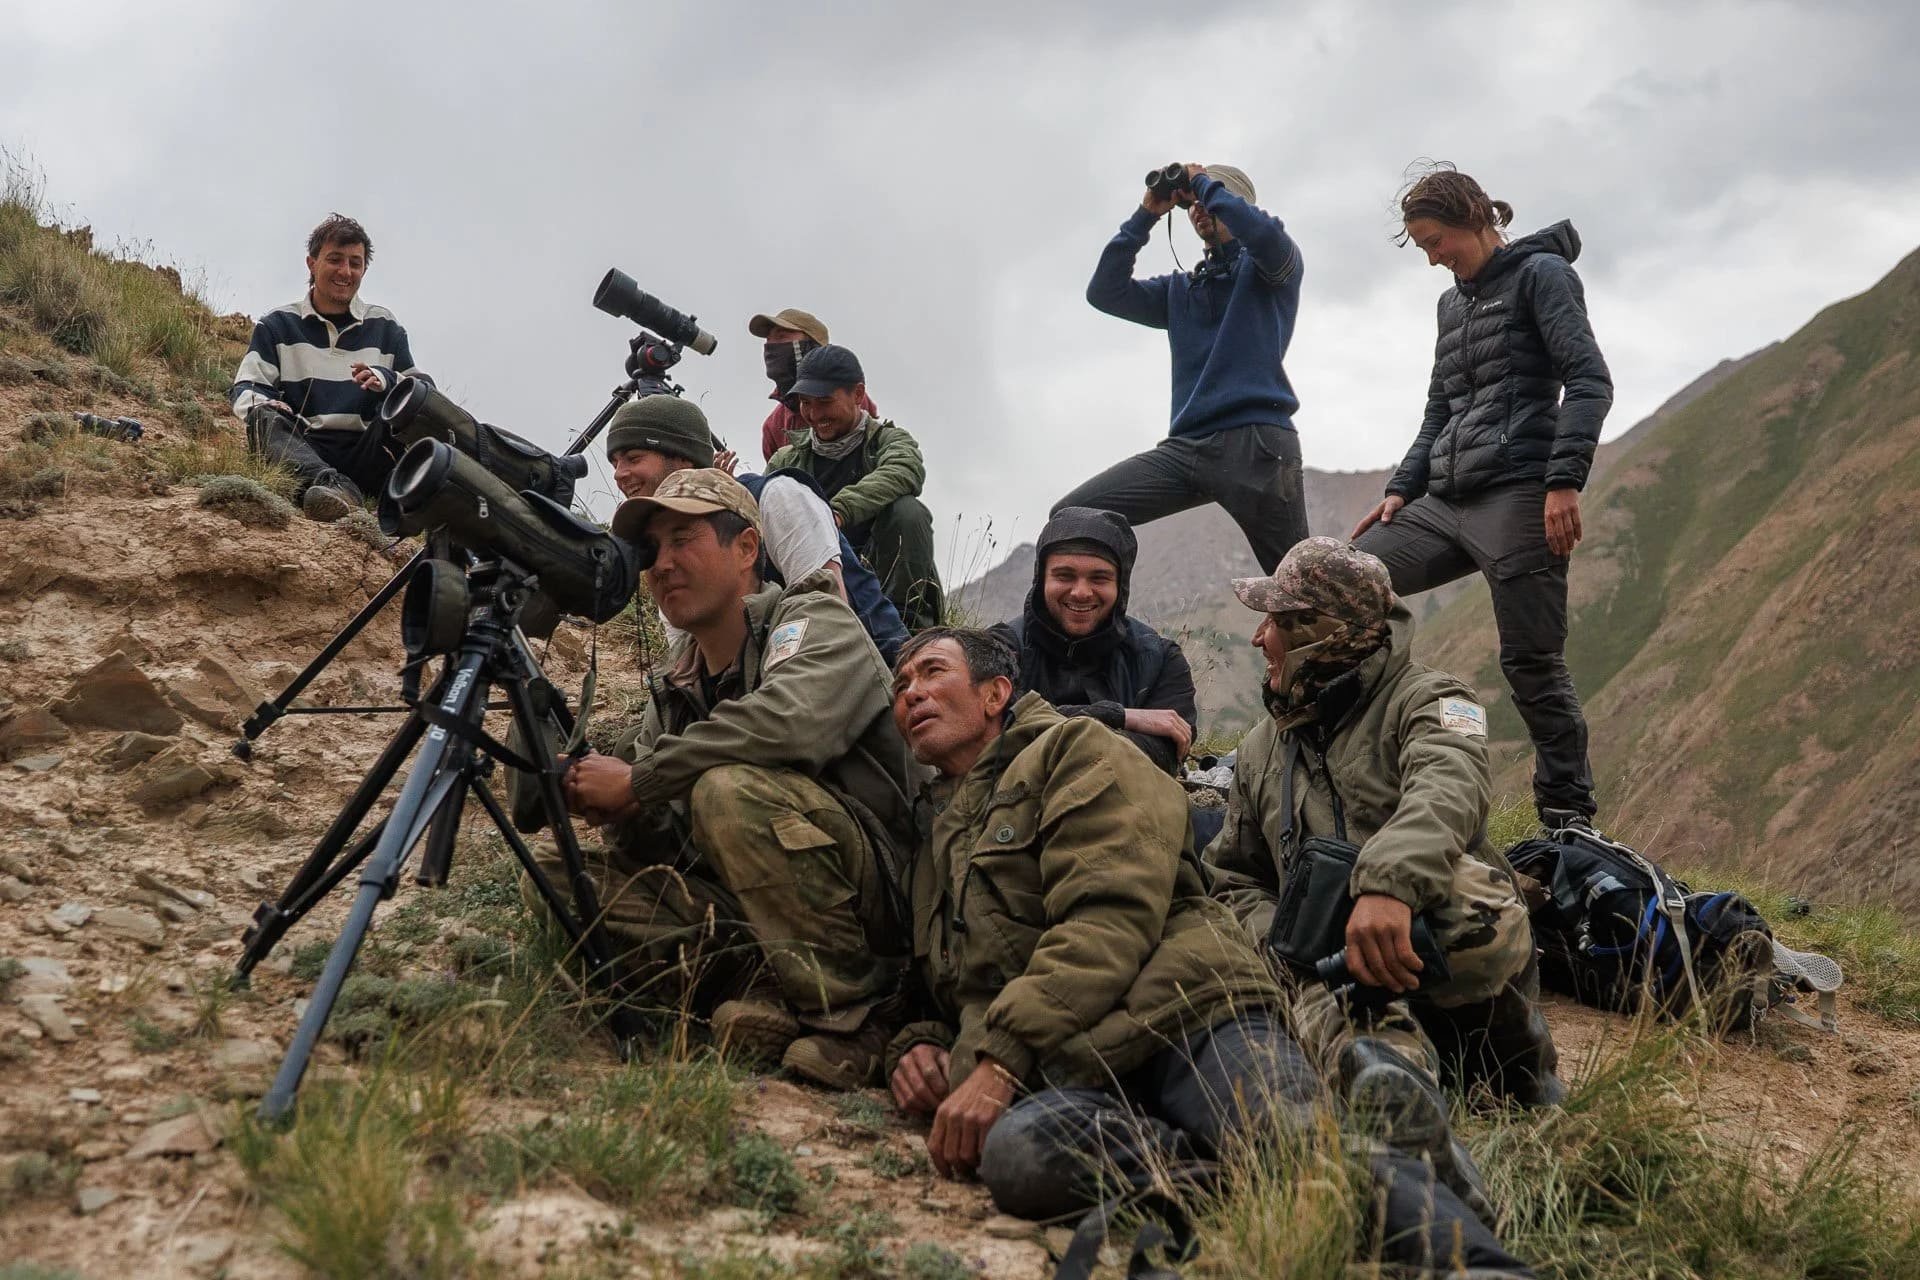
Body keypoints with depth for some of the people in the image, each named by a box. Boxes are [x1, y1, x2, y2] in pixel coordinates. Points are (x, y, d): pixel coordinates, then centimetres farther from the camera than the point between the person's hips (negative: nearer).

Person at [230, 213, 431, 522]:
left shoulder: (385, 328, 18)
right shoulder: (278, 325, 15)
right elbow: (244, 388, 5)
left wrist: (386, 380, -13)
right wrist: (259, 404, -20)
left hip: (366, 453, 1)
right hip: (303, 450, -1)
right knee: (264, 418, -30)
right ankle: (332, 485, -59)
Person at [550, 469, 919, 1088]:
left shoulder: (816, 621, -4)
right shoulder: (674, 686, 16)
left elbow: (789, 721, -29)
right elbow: (660, 850, 13)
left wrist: (638, 782, -20)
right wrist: (611, 806, -11)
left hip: (872, 892, -7)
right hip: (733, 907, 7)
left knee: (729, 789, -33)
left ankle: (851, 1010, -22)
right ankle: (750, 982, -16)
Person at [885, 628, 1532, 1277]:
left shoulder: (1072, 749, 14)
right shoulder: (927, 847, 34)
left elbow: (1111, 913, -3)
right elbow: (931, 994, 41)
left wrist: (1000, 1055, -12)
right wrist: (914, 1044, 14)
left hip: (1184, 1013, -4)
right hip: (1065, 1072, 4)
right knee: (1015, 1153, -36)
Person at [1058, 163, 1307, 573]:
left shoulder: (1270, 266, 10)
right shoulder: (1180, 289, 26)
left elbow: (1263, 232, -14)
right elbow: (1105, 293, 15)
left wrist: (1204, 184, 2)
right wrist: (1146, 216, 12)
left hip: (1256, 443, -5)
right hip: (1185, 446, 5)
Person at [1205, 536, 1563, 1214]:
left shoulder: (1425, 699, 5)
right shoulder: (1262, 750, 27)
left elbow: (1449, 789, -19)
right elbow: (1233, 877, 32)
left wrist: (1387, 884, -42)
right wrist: (1280, 936, 6)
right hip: (1334, 963, 2)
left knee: (1464, 888, -39)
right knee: (1337, 1011, -37)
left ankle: (1514, 1053, -13)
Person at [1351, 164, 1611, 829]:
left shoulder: (1541, 274, 2)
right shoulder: (1453, 303, 24)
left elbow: (1589, 380, -9)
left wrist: (1564, 481, -19)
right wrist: (1402, 488, 12)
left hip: (1517, 494, -8)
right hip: (1443, 500, 8)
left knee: (1532, 661, -7)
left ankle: (1569, 819, 1)